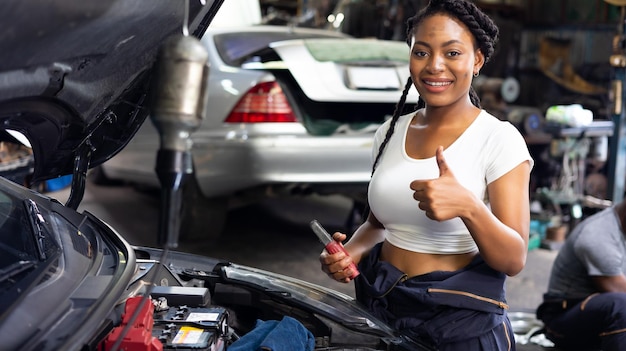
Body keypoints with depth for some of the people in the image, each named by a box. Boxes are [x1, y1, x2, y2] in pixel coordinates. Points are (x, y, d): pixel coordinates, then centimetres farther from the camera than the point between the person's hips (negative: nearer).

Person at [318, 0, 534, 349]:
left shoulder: (499, 138, -12)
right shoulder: (391, 132, 4)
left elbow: (514, 259, -16)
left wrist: (469, 207, -34)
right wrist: (350, 253, -6)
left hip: (462, 319, -5)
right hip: (380, 306, 5)